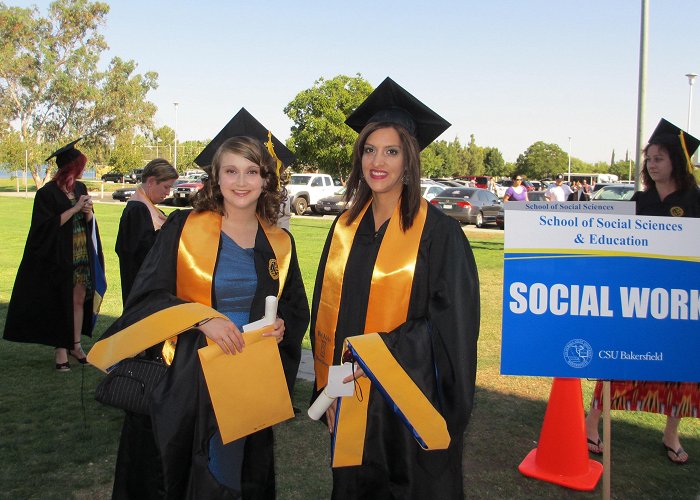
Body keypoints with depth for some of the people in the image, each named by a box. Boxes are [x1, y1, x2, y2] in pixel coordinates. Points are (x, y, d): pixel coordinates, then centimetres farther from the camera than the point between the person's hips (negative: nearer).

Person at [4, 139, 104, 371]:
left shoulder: (80, 188, 9)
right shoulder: (47, 193, -11)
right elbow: (48, 225, -16)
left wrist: (88, 211, -8)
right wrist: (75, 208, -17)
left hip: (82, 256, 6)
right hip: (59, 258, -5)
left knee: (79, 300, 9)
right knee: (61, 303, 1)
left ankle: (75, 345, 19)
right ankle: (60, 348, 12)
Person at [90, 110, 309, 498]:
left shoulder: (279, 244, 4)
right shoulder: (183, 229, -5)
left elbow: (297, 308, 13)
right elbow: (145, 297, -10)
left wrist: (283, 326, -9)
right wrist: (201, 317, -25)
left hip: (254, 381, 3)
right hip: (191, 379, -2)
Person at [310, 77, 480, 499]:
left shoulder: (437, 232, -11)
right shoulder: (346, 228, 5)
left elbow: (450, 324, -14)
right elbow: (328, 314, 8)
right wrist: (329, 388, 3)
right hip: (350, 397, 5)